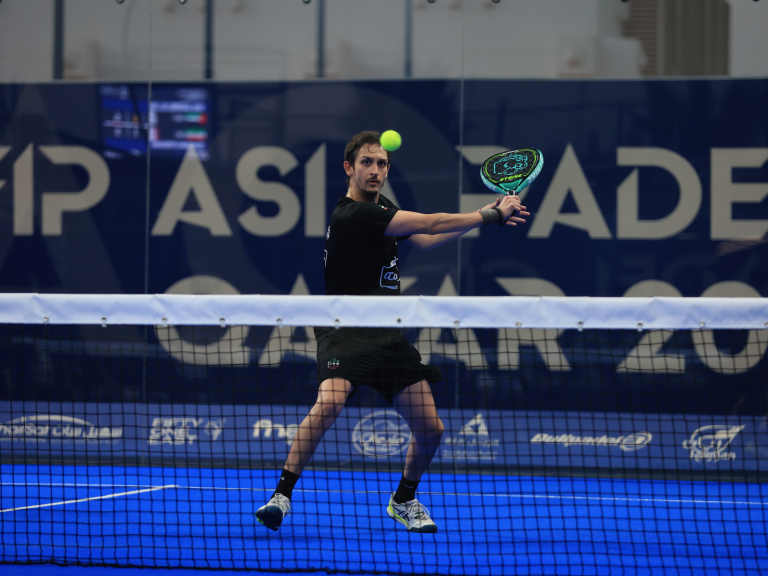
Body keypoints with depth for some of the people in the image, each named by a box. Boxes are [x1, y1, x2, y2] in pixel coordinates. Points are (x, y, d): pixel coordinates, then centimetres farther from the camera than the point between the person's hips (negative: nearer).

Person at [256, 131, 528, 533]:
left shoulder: (382, 209, 12)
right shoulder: (351, 216, -17)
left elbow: (425, 240, 24)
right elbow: (428, 224, -18)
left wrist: (484, 214, 14)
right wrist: (490, 216, -10)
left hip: (387, 337, 8)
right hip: (345, 333, -8)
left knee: (430, 428, 5)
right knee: (329, 402, -34)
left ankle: (404, 500, 31)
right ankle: (281, 495, -26)